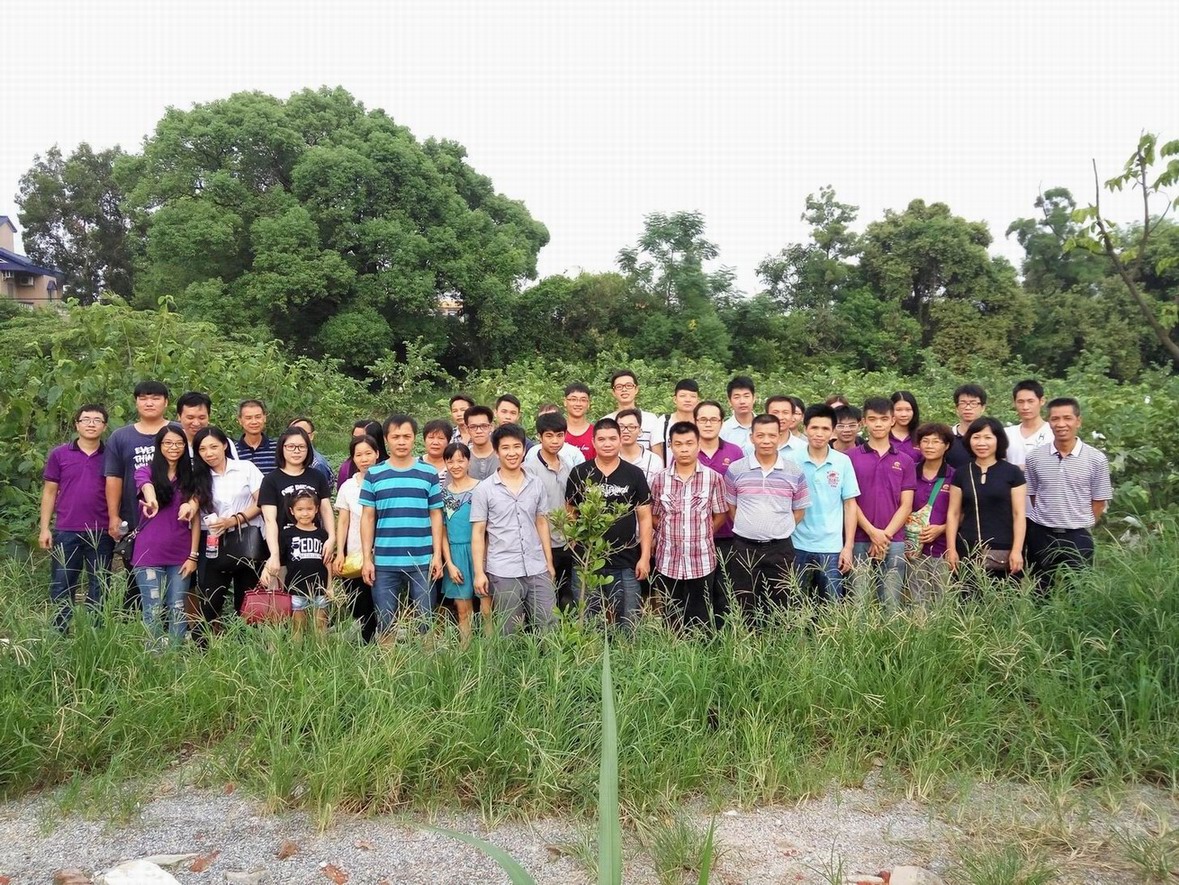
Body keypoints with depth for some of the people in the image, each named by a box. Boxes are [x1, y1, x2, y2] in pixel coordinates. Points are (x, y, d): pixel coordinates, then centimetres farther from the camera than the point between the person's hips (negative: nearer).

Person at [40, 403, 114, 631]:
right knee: (61, 588, 6)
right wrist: (45, 528, 1)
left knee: (99, 590, 8)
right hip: (66, 532, 0)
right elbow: (49, 492, 6)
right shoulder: (59, 454, 4)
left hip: (102, 533, 0)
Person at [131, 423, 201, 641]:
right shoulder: (146, 472, 2)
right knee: (153, 612, 0)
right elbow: (146, 487, -24)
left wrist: (193, 555, -1)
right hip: (149, 554, -2)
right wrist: (151, 500, -48)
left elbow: (195, 519, 6)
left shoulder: (191, 478, 8)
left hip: (181, 555, 2)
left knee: (178, 610, 4)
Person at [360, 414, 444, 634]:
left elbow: (436, 516, 7)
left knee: (425, 621, 6)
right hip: (384, 562, 0)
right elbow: (368, 518, 5)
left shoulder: (429, 474, 4)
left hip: (422, 561, 0)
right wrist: (367, 559, 0)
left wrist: (437, 555, 0)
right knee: (385, 623, 8)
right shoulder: (373, 475, 4)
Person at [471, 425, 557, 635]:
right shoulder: (483, 490, -2)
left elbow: (541, 523, 13)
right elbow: (478, 533, -2)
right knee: (509, 634, 7)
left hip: (538, 570, 3)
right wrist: (479, 572, -7)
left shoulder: (536, 485, 8)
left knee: (549, 628, 4)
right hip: (503, 573, -3)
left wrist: (549, 562, 11)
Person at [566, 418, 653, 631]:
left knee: (628, 624, 6)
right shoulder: (579, 474, 2)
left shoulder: (634, 474, 1)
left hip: (626, 565, 0)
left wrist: (645, 557, -2)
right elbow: (570, 514, 8)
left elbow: (644, 517, 3)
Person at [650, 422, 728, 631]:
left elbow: (721, 515, 5)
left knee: (699, 620, 9)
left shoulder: (713, 478, -4)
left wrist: (701, 535, 3)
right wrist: (670, 534, 3)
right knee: (672, 620, 13)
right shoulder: (659, 479, -1)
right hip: (668, 561, 1)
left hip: (702, 561, -1)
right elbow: (653, 516, 9)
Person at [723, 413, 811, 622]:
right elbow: (730, 508, 7)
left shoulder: (794, 472, 1)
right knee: (744, 610, 7)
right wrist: (748, 528, 2)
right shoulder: (735, 470, -2)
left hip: (780, 549, 1)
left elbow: (799, 510, 9)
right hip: (744, 547, 0)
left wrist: (780, 529, 2)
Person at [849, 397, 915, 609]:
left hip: (894, 542, 2)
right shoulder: (851, 457, 4)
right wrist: (872, 532, -10)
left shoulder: (905, 461, 10)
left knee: (891, 604, 4)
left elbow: (906, 506, 4)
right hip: (860, 541, -1)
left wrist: (885, 535, -8)